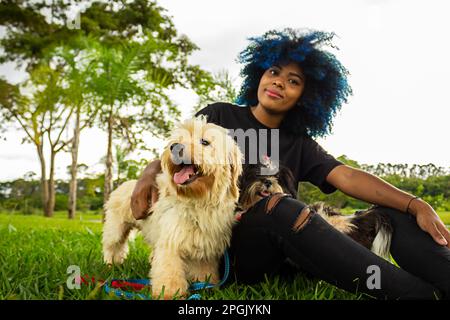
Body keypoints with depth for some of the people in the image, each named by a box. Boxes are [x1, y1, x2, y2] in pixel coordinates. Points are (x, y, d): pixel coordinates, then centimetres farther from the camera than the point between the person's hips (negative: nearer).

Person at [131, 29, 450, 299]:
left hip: (282, 253, 4)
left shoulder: (300, 143, 14)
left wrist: (416, 205, -17)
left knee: (390, 215, -15)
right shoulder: (219, 116, 10)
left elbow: (348, 177, -1)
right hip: (223, 244, -3)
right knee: (280, 207, -37)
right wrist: (148, 176, -16)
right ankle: (419, 291, -41)